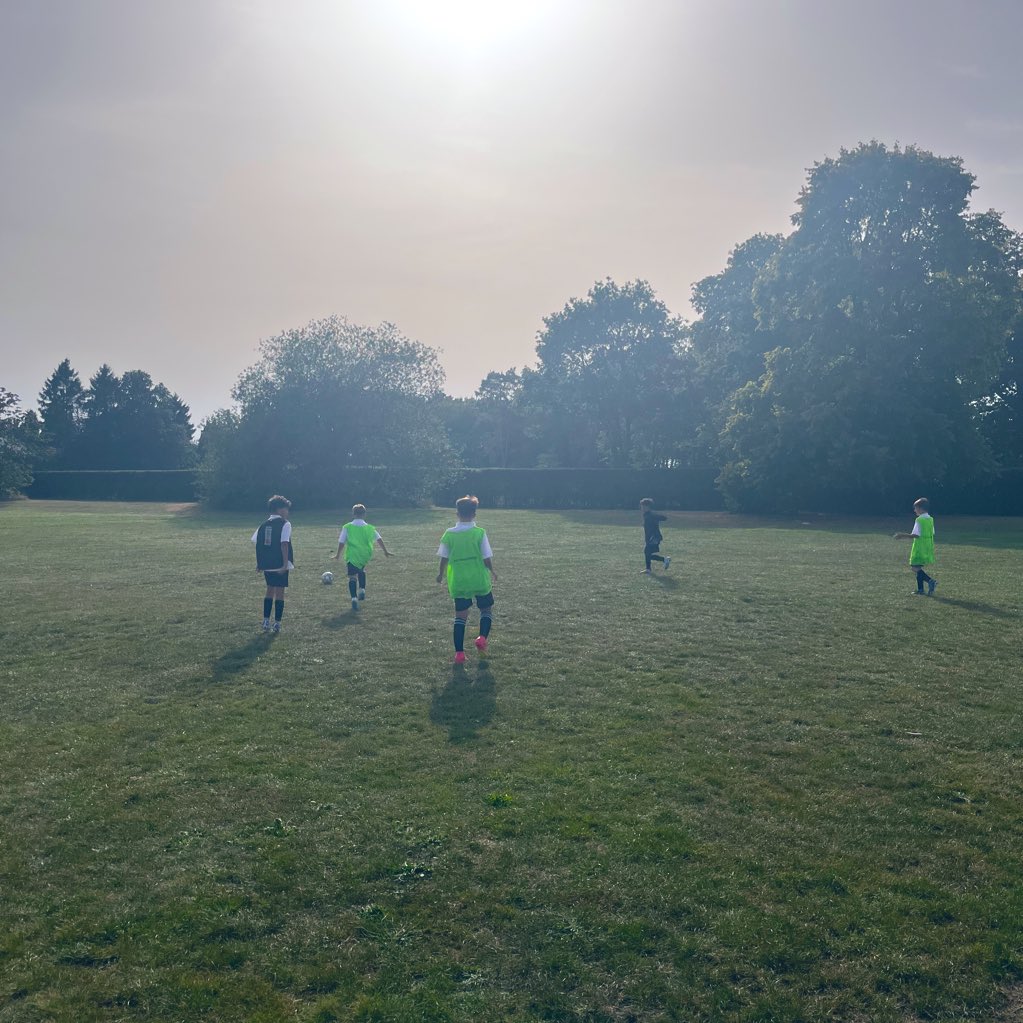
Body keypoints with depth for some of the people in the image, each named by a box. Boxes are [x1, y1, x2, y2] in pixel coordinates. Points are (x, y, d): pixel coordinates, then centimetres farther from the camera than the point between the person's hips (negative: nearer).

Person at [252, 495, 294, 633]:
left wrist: (259, 563, 16)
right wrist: (286, 563, -18)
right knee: (280, 592, 3)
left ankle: (266, 622, 17)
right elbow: (284, 544, -19)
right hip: (280, 565, -6)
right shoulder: (285, 524, -8)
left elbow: (256, 543, 10)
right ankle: (277, 624, 5)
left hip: (266, 564, 6)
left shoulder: (264, 524, 10)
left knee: (270, 590, 18)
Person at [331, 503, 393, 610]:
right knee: (361, 571, 30)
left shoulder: (347, 527, 1)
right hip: (365, 556, 3)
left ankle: (354, 598, -16)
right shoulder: (369, 528, 6)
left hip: (352, 556, -2)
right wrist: (385, 551, 14)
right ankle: (362, 589, 16)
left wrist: (337, 555, 9)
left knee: (352, 577, -1)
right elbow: (379, 540, 5)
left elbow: (341, 542, 0)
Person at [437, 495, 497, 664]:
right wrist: (492, 571, 12)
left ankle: (459, 653, 6)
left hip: (458, 582, 2)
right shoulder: (479, 533, -9)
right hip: (480, 580, -2)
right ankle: (482, 637, -5)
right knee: (486, 609, 18)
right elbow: (487, 558, -7)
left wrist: (442, 573, 21)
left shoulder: (449, 534, -3)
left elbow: (444, 558, 2)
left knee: (460, 616, 10)